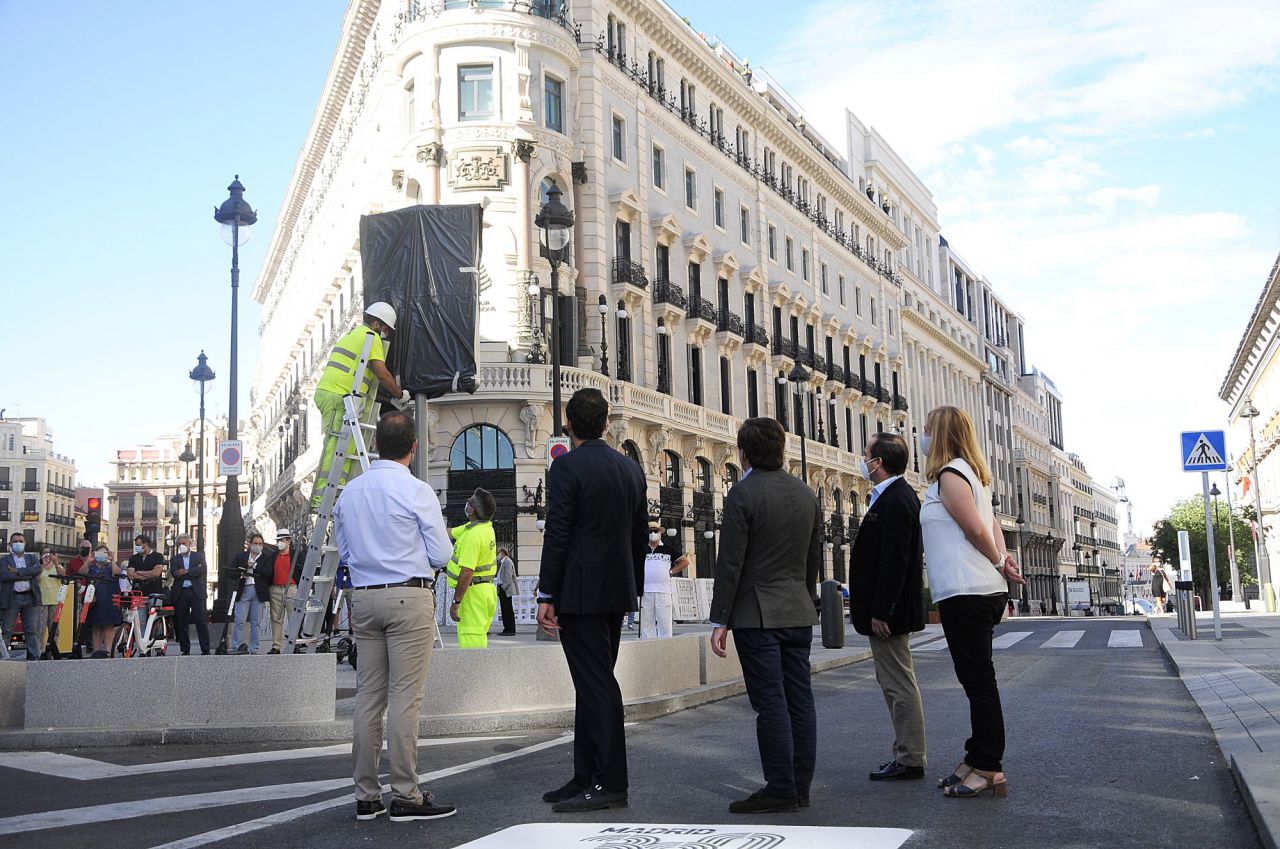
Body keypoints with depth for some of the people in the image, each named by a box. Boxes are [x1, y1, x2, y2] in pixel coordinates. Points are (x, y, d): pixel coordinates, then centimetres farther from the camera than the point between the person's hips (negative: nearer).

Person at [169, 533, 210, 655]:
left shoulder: (198, 556, 12)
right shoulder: (175, 559, 14)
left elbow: (203, 569, -6)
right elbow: (174, 573, -5)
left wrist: (187, 571, -11)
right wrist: (194, 572, -8)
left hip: (196, 592, -2)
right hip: (180, 593, 2)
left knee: (201, 621, -6)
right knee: (181, 623, 3)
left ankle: (205, 649, -6)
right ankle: (185, 650, 11)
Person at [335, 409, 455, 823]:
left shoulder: (349, 492, 9)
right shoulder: (417, 492, -9)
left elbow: (344, 550, 17)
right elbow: (441, 555, -6)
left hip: (363, 598, 6)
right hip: (409, 596, -6)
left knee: (368, 696, 9)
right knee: (404, 697, -4)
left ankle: (366, 796, 15)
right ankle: (405, 796, 0)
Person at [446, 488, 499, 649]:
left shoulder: (473, 535, -21)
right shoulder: (486, 526, 9)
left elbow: (467, 572, -25)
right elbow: (451, 532, 24)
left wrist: (456, 602, -23)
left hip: (472, 592, -10)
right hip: (486, 589, 10)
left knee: (471, 642, -9)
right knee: (479, 636, 17)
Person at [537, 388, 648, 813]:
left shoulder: (567, 466, -11)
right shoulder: (631, 467, 11)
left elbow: (557, 534, -15)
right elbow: (639, 534, 14)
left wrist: (546, 595, -11)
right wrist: (633, 590, 21)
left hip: (579, 594, -8)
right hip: (617, 592, 8)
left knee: (595, 685, -5)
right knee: (594, 683, 13)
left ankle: (610, 784, -2)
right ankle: (587, 778, 19)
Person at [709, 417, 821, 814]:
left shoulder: (742, 495, -12)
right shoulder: (805, 493, 9)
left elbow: (730, 563, -13)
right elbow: (815, 557, 15)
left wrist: (720, 621, -9)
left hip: (756, 615, -7)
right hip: (799, 613, 7)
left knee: (771, 703, -4)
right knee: (799, 699, 9)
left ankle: (780, 790, -1)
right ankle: (800, 786, 16)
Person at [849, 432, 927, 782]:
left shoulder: (896, 501, -18)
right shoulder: (897, 496, 15)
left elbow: (894, 562, -23)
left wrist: (880, 612, -22)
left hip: (889, 611, -11)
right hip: (888, 609, 11)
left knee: (899, 684, -4)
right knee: (896, 683, 15)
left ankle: (909, 760, 3)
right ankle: (907, 754, 23)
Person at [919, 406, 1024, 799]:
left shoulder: (949, 476, -12)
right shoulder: (972, 474, 18)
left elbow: (977, 530, -15)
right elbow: (991, 525, 17)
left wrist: (999, 562, 0)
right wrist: (1004, 560, 4)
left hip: (964, 591, -10)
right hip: (983, 589, 10)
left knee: (978, 680, -6)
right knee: (977, 679, 13)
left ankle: (987, 768, -2)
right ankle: (978, 759, 20)